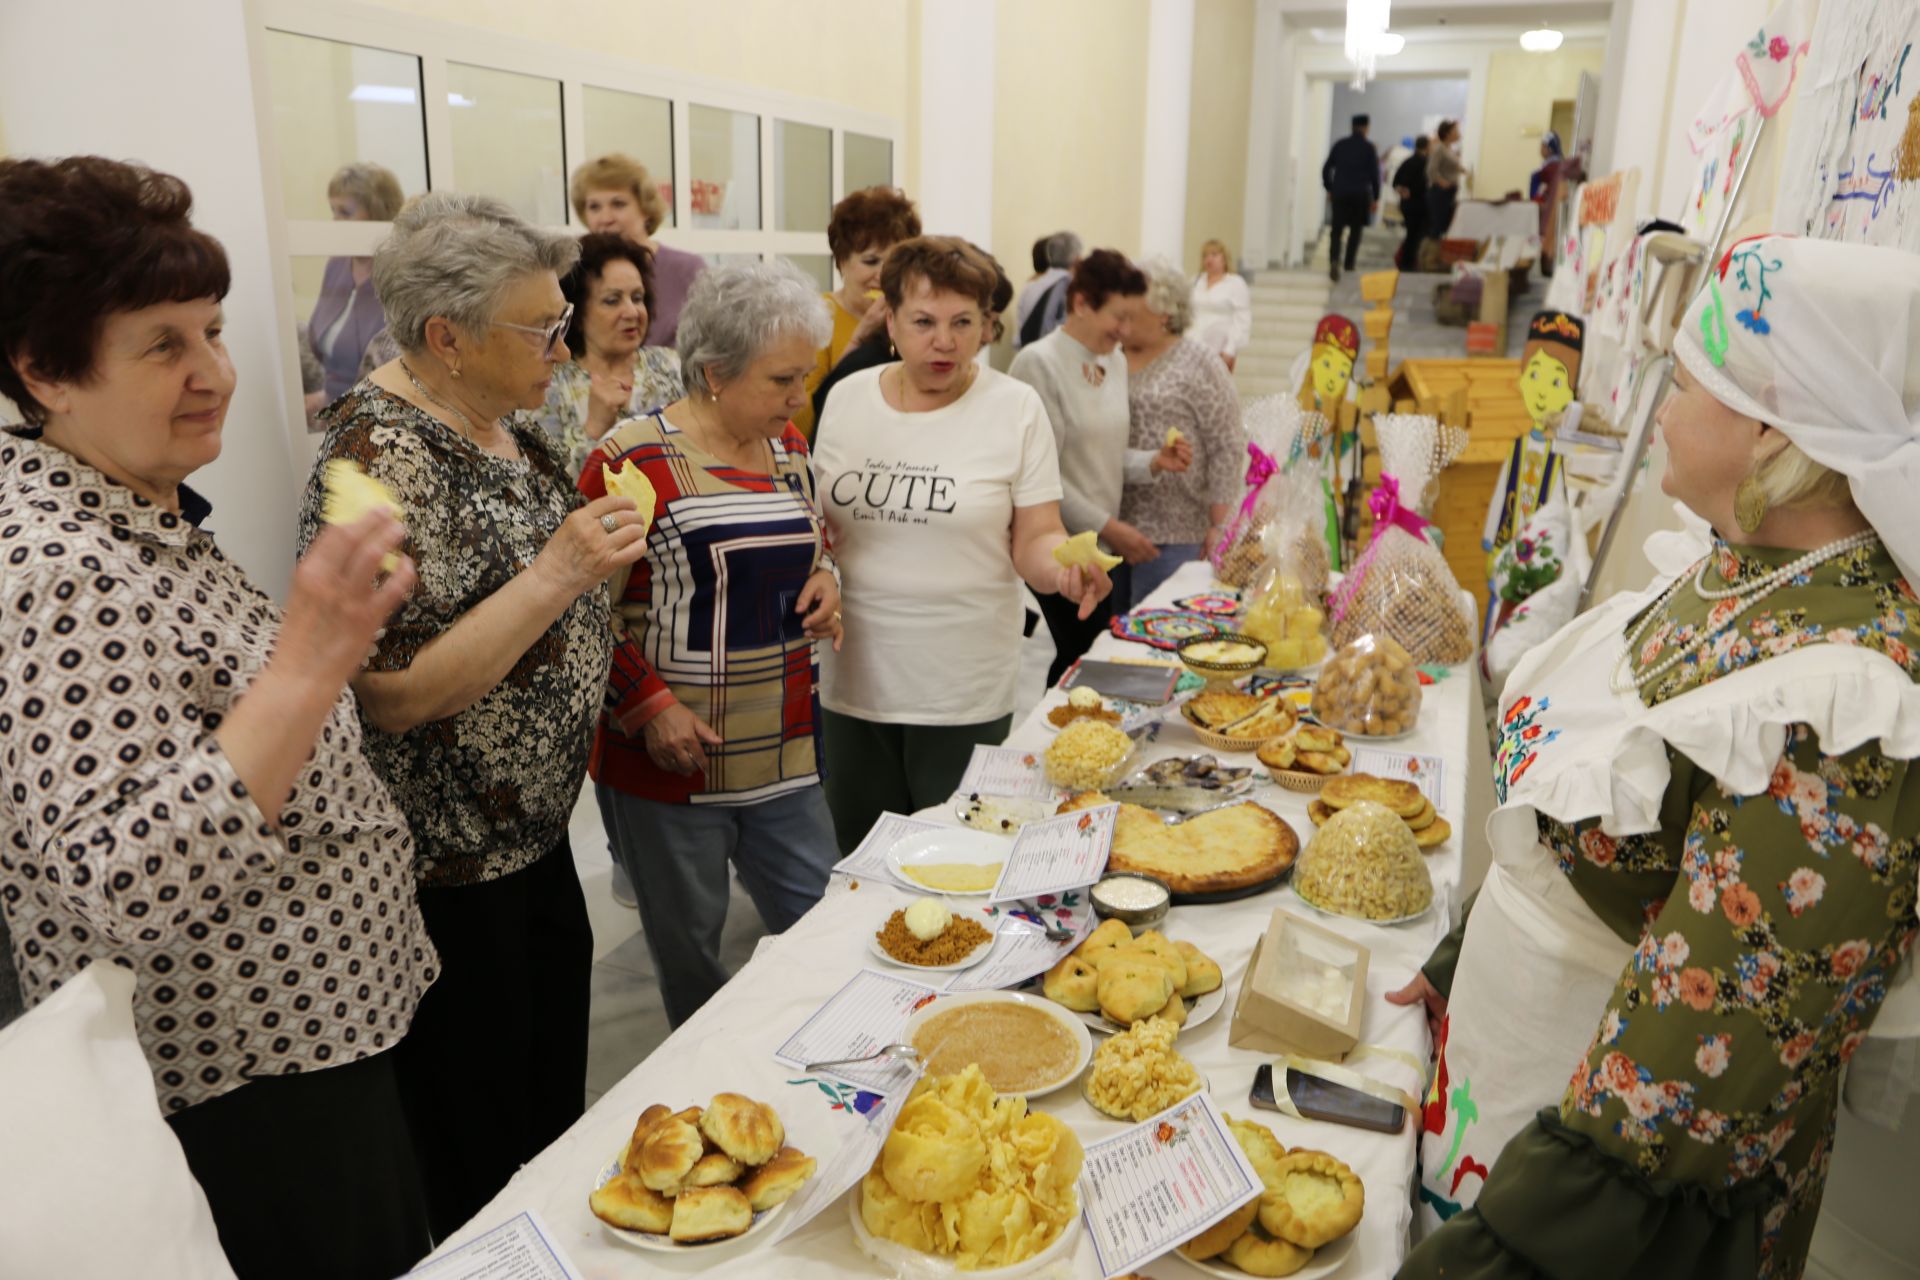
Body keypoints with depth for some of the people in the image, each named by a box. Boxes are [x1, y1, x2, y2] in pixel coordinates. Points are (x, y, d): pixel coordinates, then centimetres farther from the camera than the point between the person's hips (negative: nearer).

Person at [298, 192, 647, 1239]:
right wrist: (557, 573, -29)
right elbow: (392, 695, -28)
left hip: (534, 827, 9)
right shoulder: (382, 458, -24)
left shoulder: (504, 423, 5)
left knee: (555, 1087, 26)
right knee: (478, 1152, 12)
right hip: (449, 867, -9)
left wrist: (598, 534, 4)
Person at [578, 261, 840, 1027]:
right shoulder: (633, 460, -14)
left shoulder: (787, 446, 7)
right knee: (690, 948, 12)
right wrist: (649, 706, -18)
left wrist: (822, 579, 0)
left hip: (785, 754, 6)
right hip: (670, 759, -6)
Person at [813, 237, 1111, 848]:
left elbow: (1035, 539, -4)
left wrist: (1063, 566, -25)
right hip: (854, 678, 3)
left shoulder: (1015, 406, -5)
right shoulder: (847, 397, 4)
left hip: (965, 690, -3)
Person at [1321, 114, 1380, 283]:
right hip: (1360, 194, -1)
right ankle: (1349, 263, 13)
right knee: (1355, 230, 13)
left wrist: (1329, 189, 18)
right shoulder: (1368, 148, -2)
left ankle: (1334, 260, -24)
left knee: (1337, 230, -1)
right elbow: (1374, 174, -3)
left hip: (1339, 193, 1)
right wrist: (1375, 198, 4)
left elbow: (1326, 169, 6)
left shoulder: (1340, 145, 6)